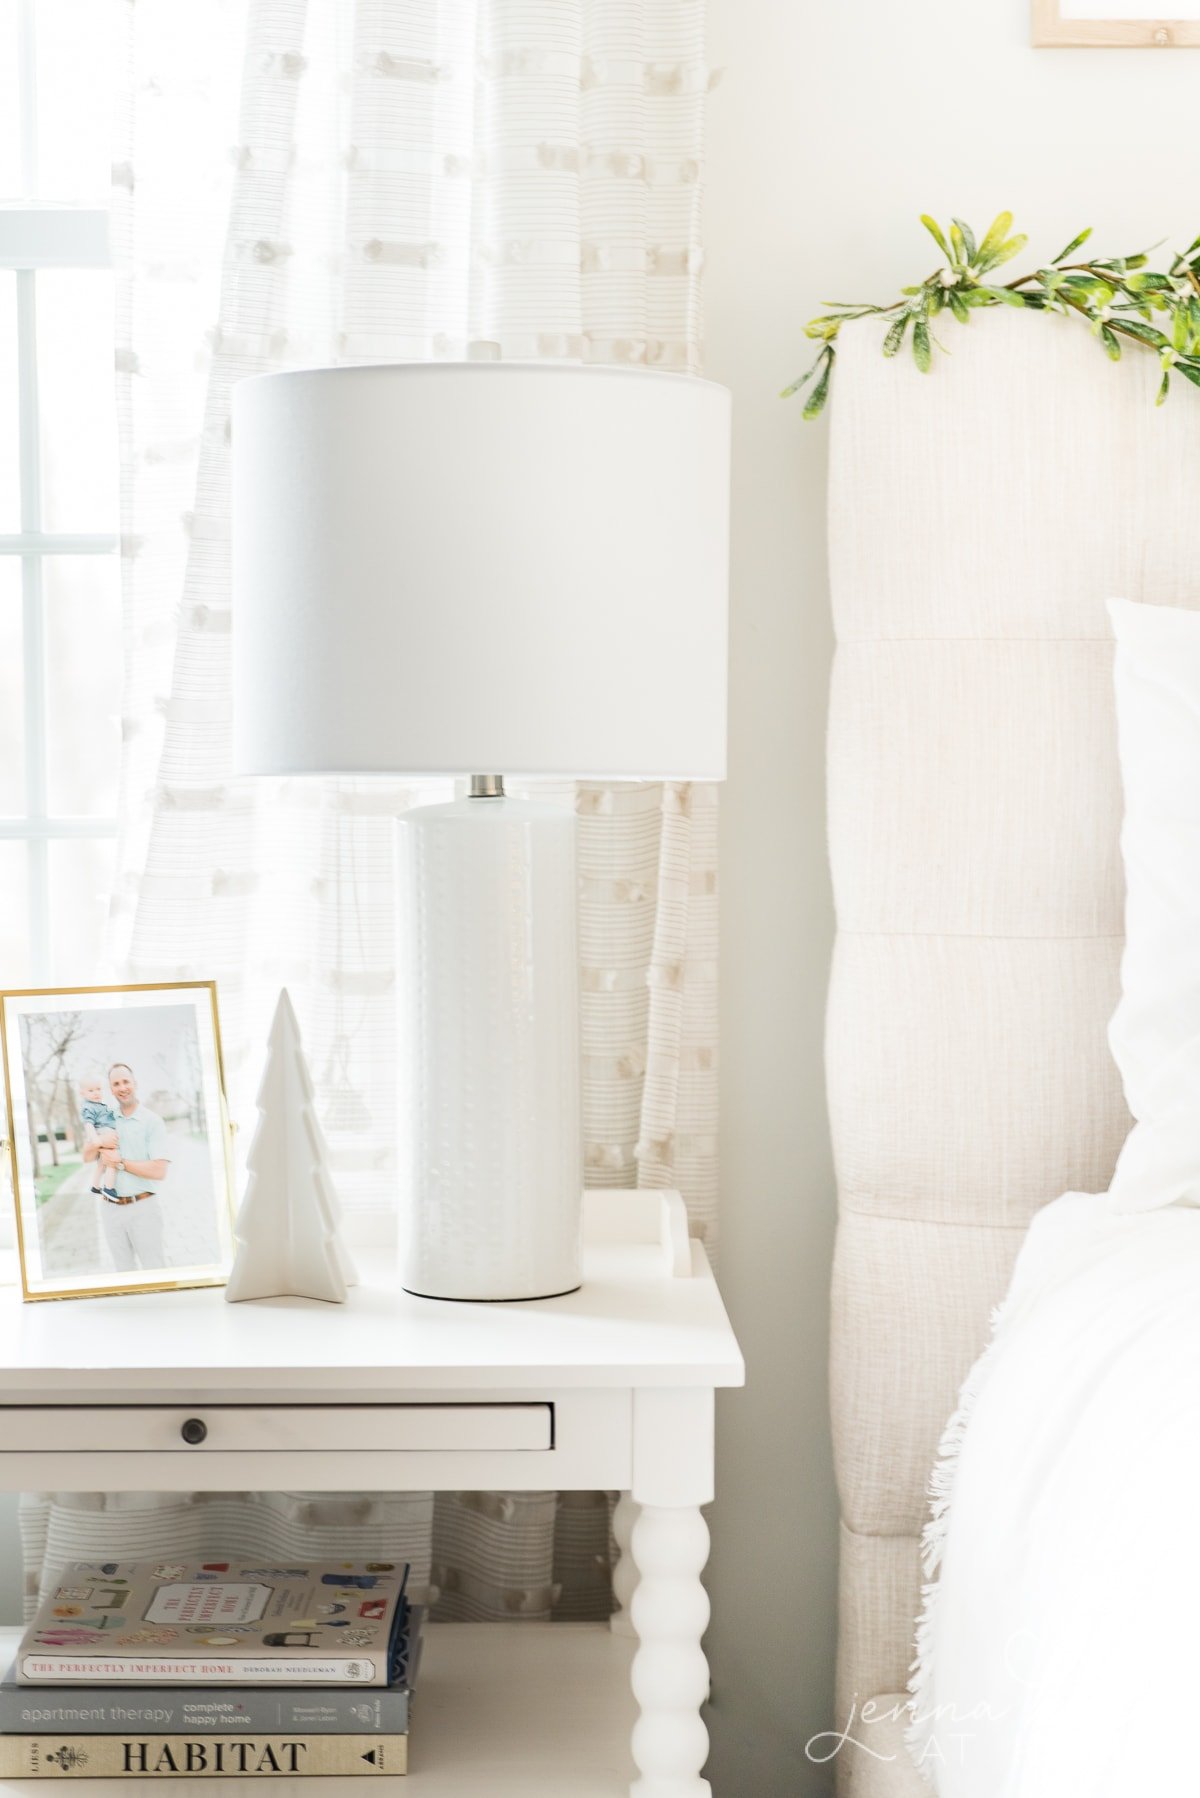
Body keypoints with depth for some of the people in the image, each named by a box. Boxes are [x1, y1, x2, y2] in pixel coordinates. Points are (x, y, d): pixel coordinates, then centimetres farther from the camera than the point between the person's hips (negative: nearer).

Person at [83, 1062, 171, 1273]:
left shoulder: (152, 1121, -7)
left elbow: (160, 1171, -15)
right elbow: (87, 1157, 8)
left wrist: (120, 1163, -14)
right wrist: (97, 1143, -13)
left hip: (142, 1208, -5)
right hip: (112, 1209, 5)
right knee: (124, 1273, 13)